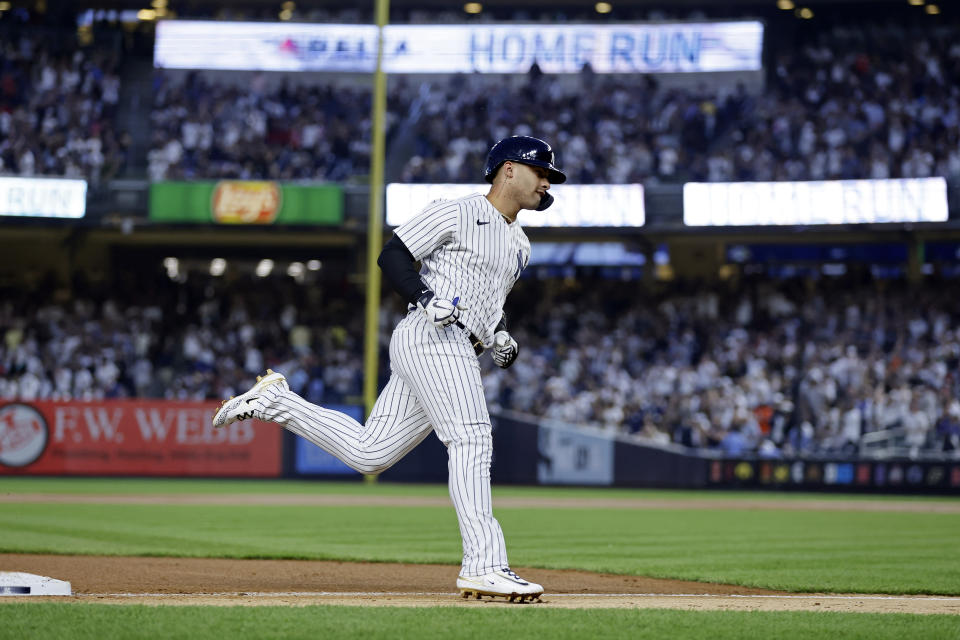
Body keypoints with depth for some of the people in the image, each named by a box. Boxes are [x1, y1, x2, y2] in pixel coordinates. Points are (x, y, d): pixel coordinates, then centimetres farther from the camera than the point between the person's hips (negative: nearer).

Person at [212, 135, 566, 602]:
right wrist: (427, 298, -19)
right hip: (430, 338, -9)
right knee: (471, 441, -20)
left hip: (459, 349, 9)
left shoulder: (519, 244, 25)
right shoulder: (455, 214, -1)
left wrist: (500, 337, 13)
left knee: (367, 454, 3)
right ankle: (484, 566, -25)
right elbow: (392, 255, -3)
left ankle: (274, 401, 16)